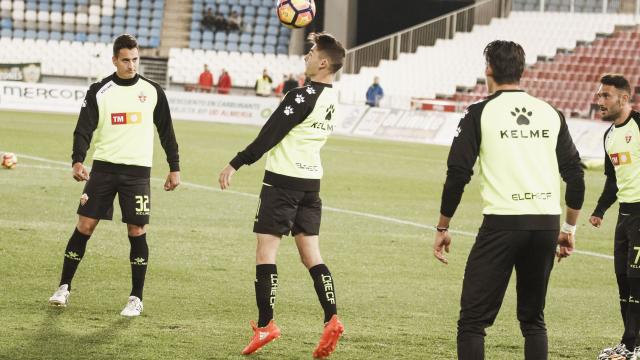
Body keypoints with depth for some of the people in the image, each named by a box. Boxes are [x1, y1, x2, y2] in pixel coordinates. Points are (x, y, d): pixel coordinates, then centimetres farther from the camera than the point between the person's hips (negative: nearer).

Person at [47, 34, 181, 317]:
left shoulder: (152, 92, 3)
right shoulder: (99, 92, 0)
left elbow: (166, 132, 11)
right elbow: (84, 129, -7)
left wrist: (174, 168, 9)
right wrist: (77, 161, -23)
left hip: (137, 172, 0)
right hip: (103, 168, 0)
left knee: (137, 232, -3)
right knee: (84, 226, -2)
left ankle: (136, 298, 6)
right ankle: (64, 288, 9)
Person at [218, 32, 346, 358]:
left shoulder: (302, 96, -18)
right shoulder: (332, 98, 5)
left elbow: (269, 135, -16)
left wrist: (236, 164, -10)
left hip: (283, 180, -8)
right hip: (311, 181, 8)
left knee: (266, 250, -3)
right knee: (311, 254, 9)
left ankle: (265, 325, -5)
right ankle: (331, 320, -4)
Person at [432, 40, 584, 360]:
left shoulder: (480, 113, 0)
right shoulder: (551, 114, 11)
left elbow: (457, 174, -3)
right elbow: (575, 174, 12)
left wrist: (442, 228, 7)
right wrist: (569, 228, 22)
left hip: (502, 223, -4)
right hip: (547, 223, 4)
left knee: (472, 321, -1)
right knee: (533, 319, 16)